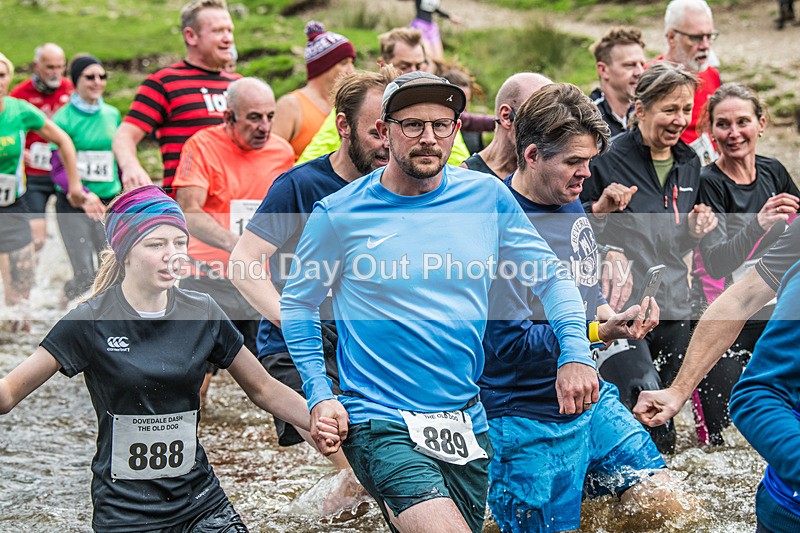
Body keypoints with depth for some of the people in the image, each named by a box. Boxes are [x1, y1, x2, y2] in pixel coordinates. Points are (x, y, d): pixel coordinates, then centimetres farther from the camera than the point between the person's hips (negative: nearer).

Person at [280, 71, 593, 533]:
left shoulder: (488, 197, 2)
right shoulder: (339, 214, -5)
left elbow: (552, 277, 9)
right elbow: (299, 303, 7)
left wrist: (576, 355, -6)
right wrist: (319, 396, -2)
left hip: (469, 424, 5)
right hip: (381, 423, -4)